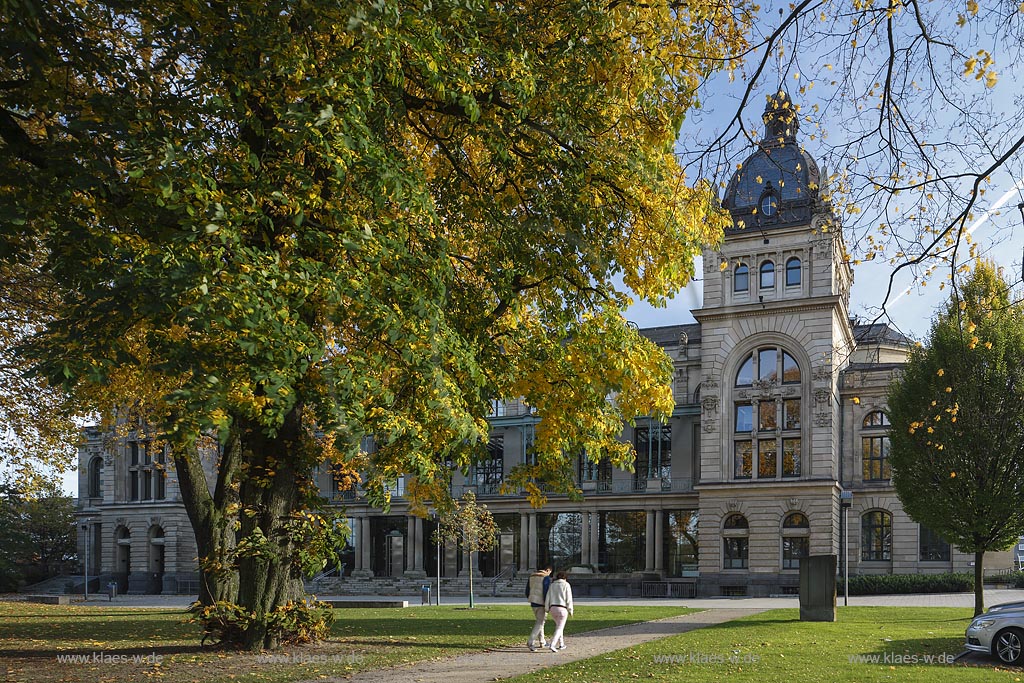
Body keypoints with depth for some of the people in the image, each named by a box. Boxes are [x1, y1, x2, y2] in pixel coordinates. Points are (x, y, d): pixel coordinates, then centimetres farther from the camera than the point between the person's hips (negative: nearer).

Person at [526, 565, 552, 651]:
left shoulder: (531, 576, 11)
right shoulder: (546, 578, -11)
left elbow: (527, 591, 14)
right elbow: (546, 592, -18)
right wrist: (547, 606, -14)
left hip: (533, 602, 8)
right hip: (542, 603, -7)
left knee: (539, 621, 20)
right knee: (539, 623, -4)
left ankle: (542, 642, 27)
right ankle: (530, 642, -14)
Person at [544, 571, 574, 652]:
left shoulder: (552, 585, 11)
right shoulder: (566, 585, -1)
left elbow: (547, 598, 7)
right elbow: (569, 599, -5)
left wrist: (547, 609, 13)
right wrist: (570, 611, 0)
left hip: (553, 608, 5)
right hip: (562, 609, -5)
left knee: (559, 625, 24)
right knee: (559, 628, -2)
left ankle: (561, 644, 27)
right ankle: (552, 645, -18)